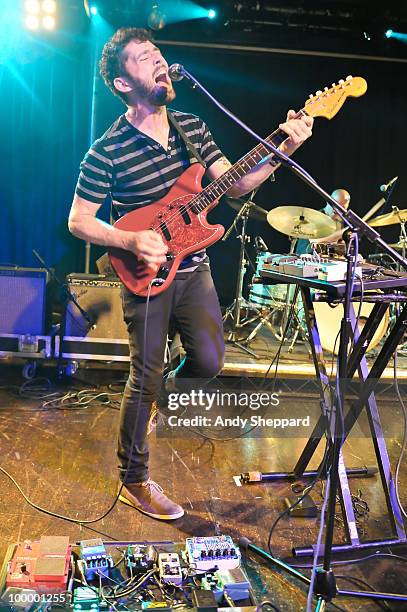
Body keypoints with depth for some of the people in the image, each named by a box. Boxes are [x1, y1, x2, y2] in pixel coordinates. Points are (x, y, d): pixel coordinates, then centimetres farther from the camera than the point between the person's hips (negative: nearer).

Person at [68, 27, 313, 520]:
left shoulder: (192, 127, 4)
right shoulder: (107, 151, -13)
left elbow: (233, 185, 3)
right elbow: (78, 221, -7)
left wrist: (281, 152, -11)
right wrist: (131, 240, -22)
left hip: (192, 268, 5)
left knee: (209, 360, 6)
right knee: (146, 377, 2)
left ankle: (165, 394, 40)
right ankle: (133, 481, 21)